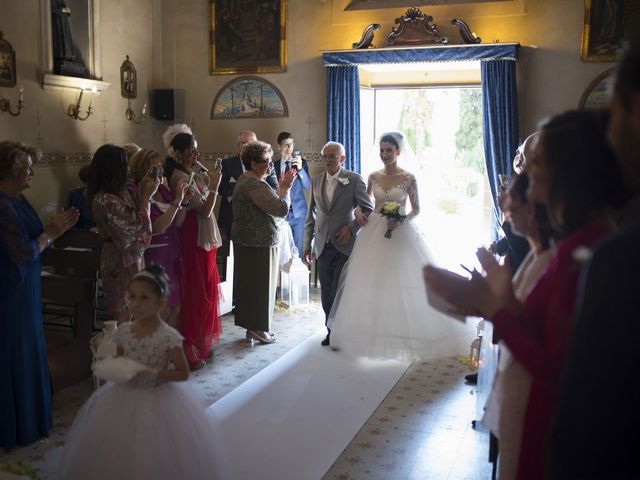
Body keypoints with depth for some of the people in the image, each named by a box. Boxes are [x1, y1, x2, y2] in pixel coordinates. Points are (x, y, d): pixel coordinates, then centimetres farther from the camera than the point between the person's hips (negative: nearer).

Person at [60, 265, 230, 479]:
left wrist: (155, 374, -22)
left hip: (158, 399, -4)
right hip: (125, 397, 4)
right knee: (120, 454, 14)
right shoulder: (123, 331, -2)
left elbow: (183, 373, -11)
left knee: (157, 460, 2)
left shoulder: (168, 336, -16)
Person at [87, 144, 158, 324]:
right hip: (121, 262, -9)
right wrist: (147, 196, -13)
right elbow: (137, 228, -20)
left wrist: (143, 190, 3)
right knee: (123, 315, 3)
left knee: (128, 313, 16)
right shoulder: (104, 200, -23)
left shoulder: (120, 192, 3)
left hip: (132, 257, 9)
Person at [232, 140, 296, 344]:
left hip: (247, 242, 10)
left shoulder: (246, 180, 14)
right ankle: (258, 329, 13)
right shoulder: (255, 185, -21)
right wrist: (284, 188, -11)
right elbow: (281, 209, -26)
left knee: (251, 285, 16)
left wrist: (281, 187, 5)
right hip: (258, 244, -10)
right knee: (261, 286, 2)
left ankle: (253, 327, 27)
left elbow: (269, 204, 16)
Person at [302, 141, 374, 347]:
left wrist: (352, 228, -11)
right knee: (326, 293, 10)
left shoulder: (354, 180, -4)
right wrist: (307, 244, 12)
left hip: (344, 245, -4)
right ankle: (331, 330, 24)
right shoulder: (316, 181, 9)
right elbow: (311, 216, 14)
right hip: (322, 246, 4)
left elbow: (368, 209, 0)